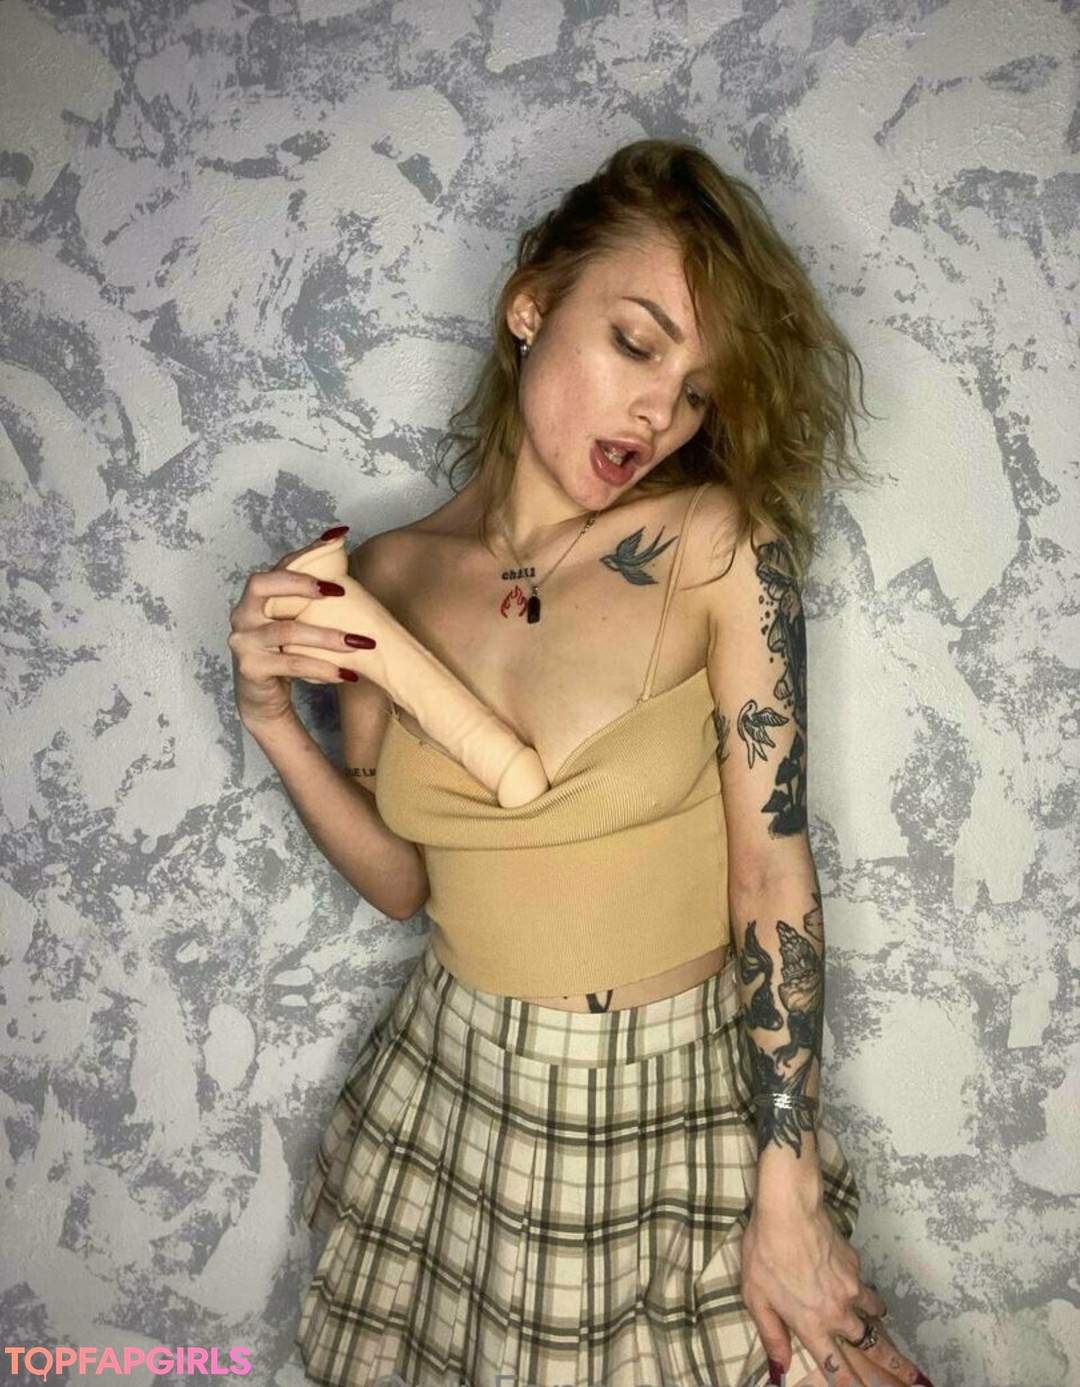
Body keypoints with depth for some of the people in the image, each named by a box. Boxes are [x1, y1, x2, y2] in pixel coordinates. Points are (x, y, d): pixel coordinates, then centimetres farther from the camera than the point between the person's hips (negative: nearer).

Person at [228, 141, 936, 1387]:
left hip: (682, 1102, -2)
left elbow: (773, 873, -15)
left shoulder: (716, 546, -16)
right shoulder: (388, 579, -7)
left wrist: (787, 1194, -15)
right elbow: (401, 882, 0)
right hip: (453, 1089, 3)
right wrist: (274, 720, -14)